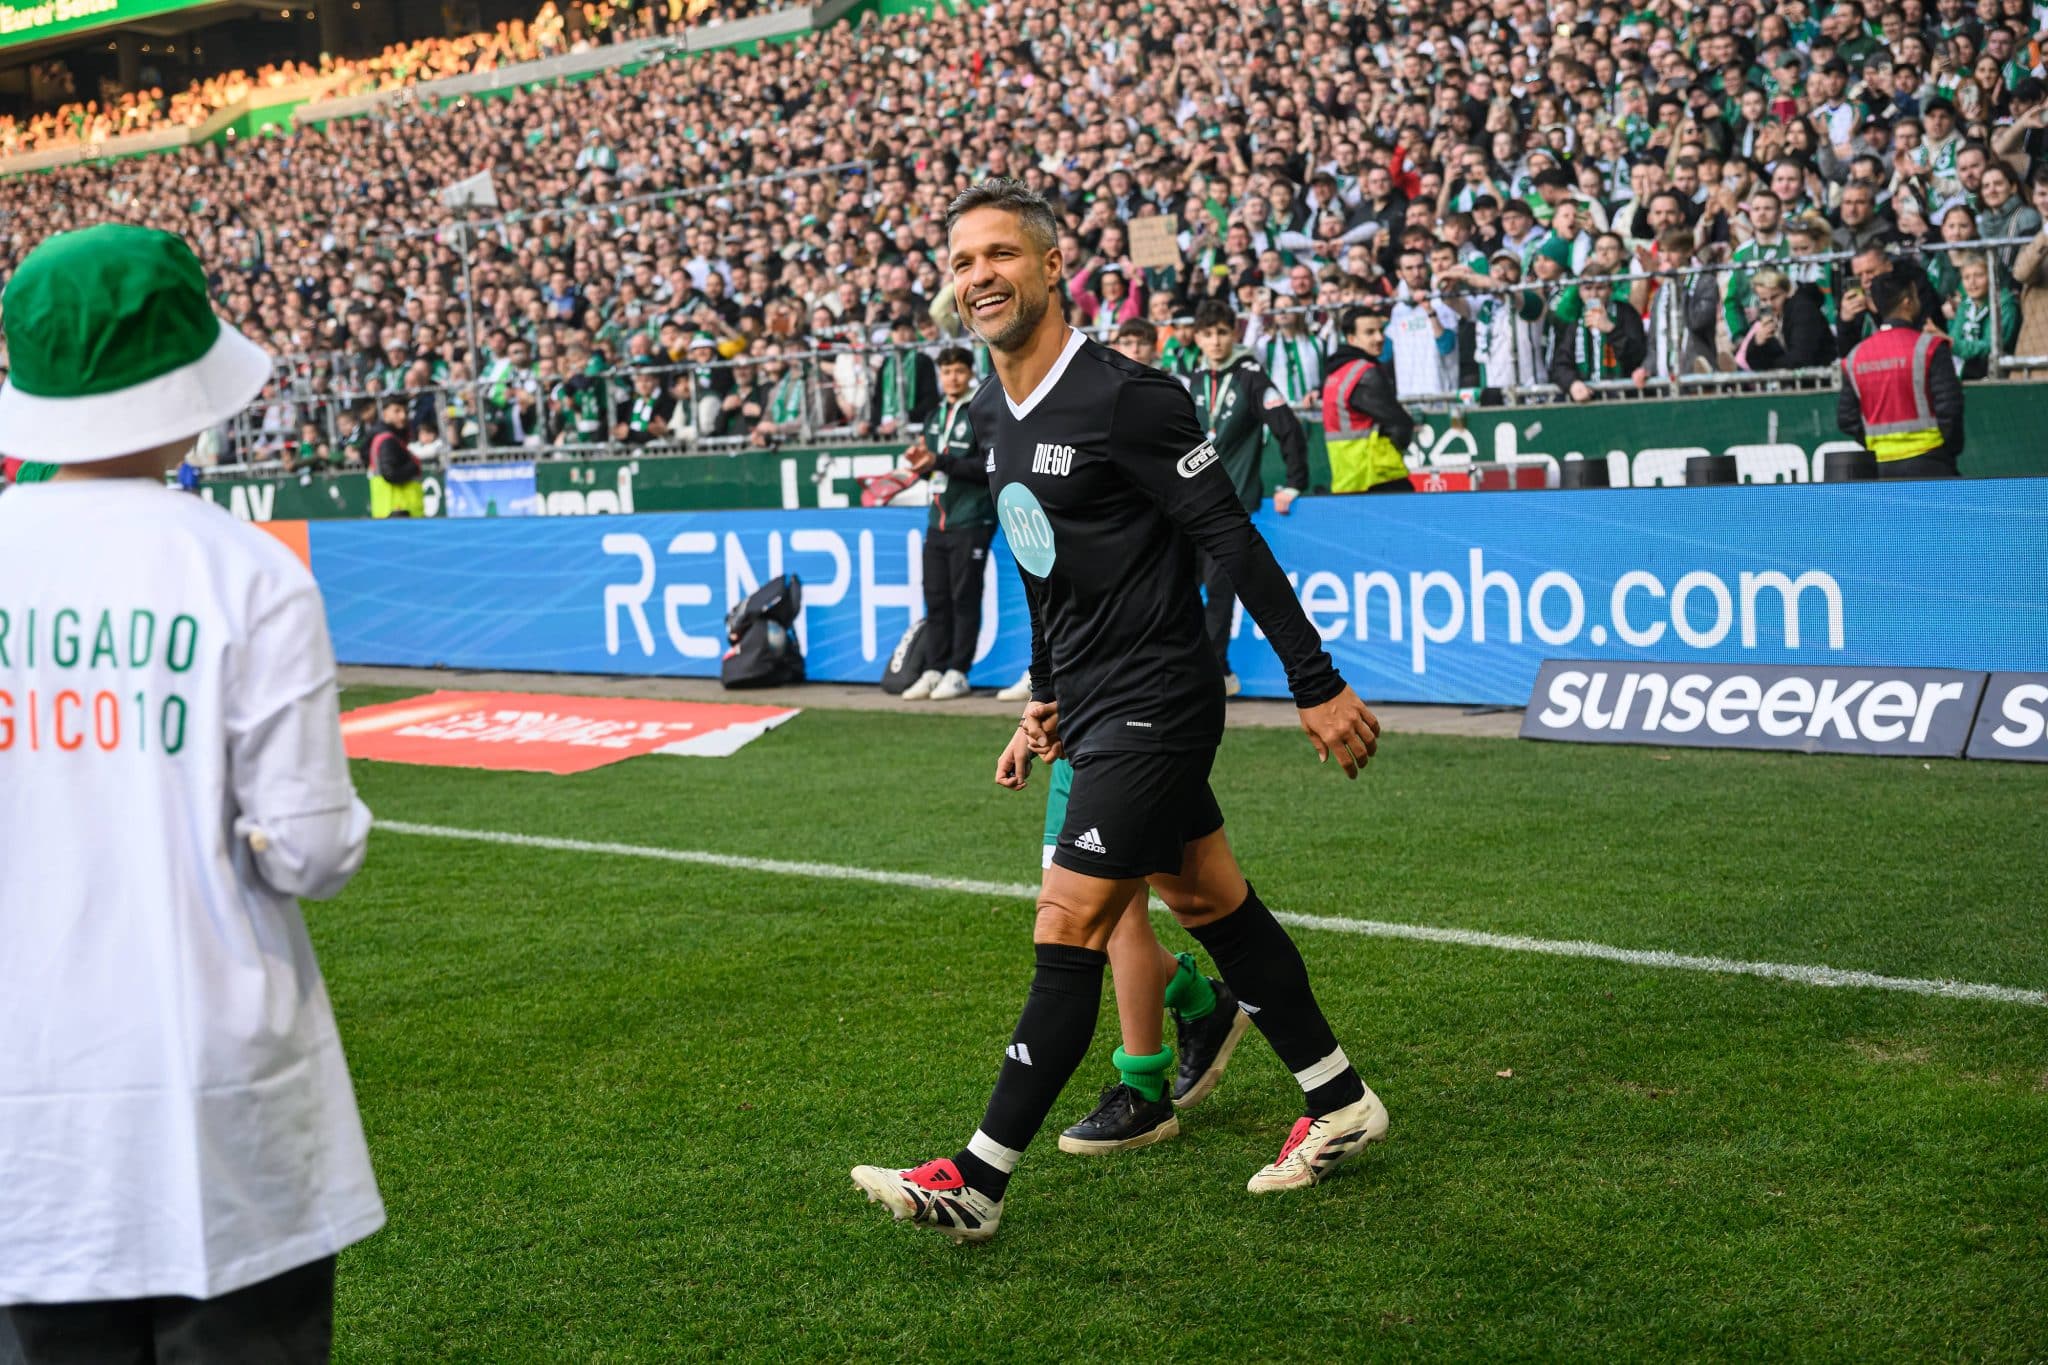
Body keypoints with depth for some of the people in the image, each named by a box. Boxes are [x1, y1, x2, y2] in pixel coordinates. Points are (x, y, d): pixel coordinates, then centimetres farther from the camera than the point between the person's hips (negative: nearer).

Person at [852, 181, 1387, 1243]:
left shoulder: (1125, 398, -18)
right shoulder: (993, 412, 9)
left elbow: (1233, 540, -17)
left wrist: (1316, 684, -16)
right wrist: (1044, 695, 22)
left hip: (1153, 705, -9)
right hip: (1096, 704, 9)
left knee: (1069, 928, -8)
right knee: (1213, 905, 16)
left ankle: (976, 1182, -4)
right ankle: (1339, 1104, 30)